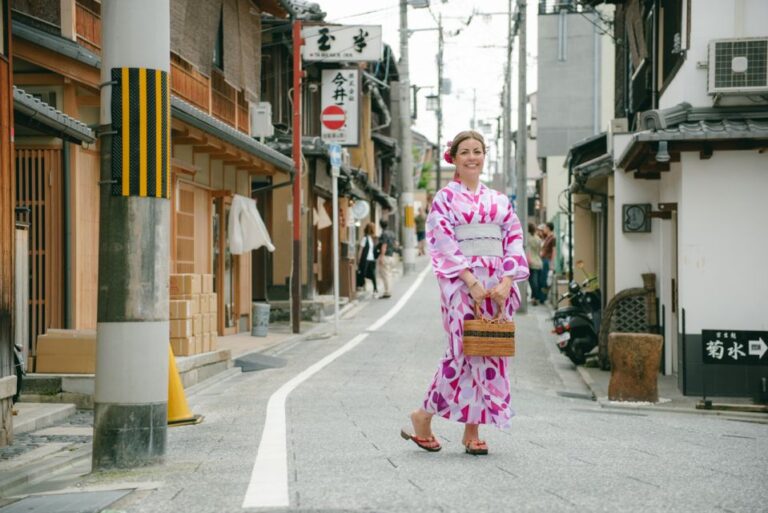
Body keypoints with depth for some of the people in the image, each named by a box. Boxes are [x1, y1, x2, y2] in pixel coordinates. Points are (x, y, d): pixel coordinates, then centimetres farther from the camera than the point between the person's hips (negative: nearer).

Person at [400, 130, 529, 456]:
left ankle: (473, 431, 9)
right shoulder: (445, 198, 4)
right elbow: (445, 244, -6)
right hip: (461, 282, -4)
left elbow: (514, 240, 8)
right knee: (464, 350, -10)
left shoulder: (499, 200, 16)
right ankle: (423, 417, 5)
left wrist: (506, 281, -7)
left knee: (491, 353, 2)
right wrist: (472, 281, -17)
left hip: (498, 285, 5)